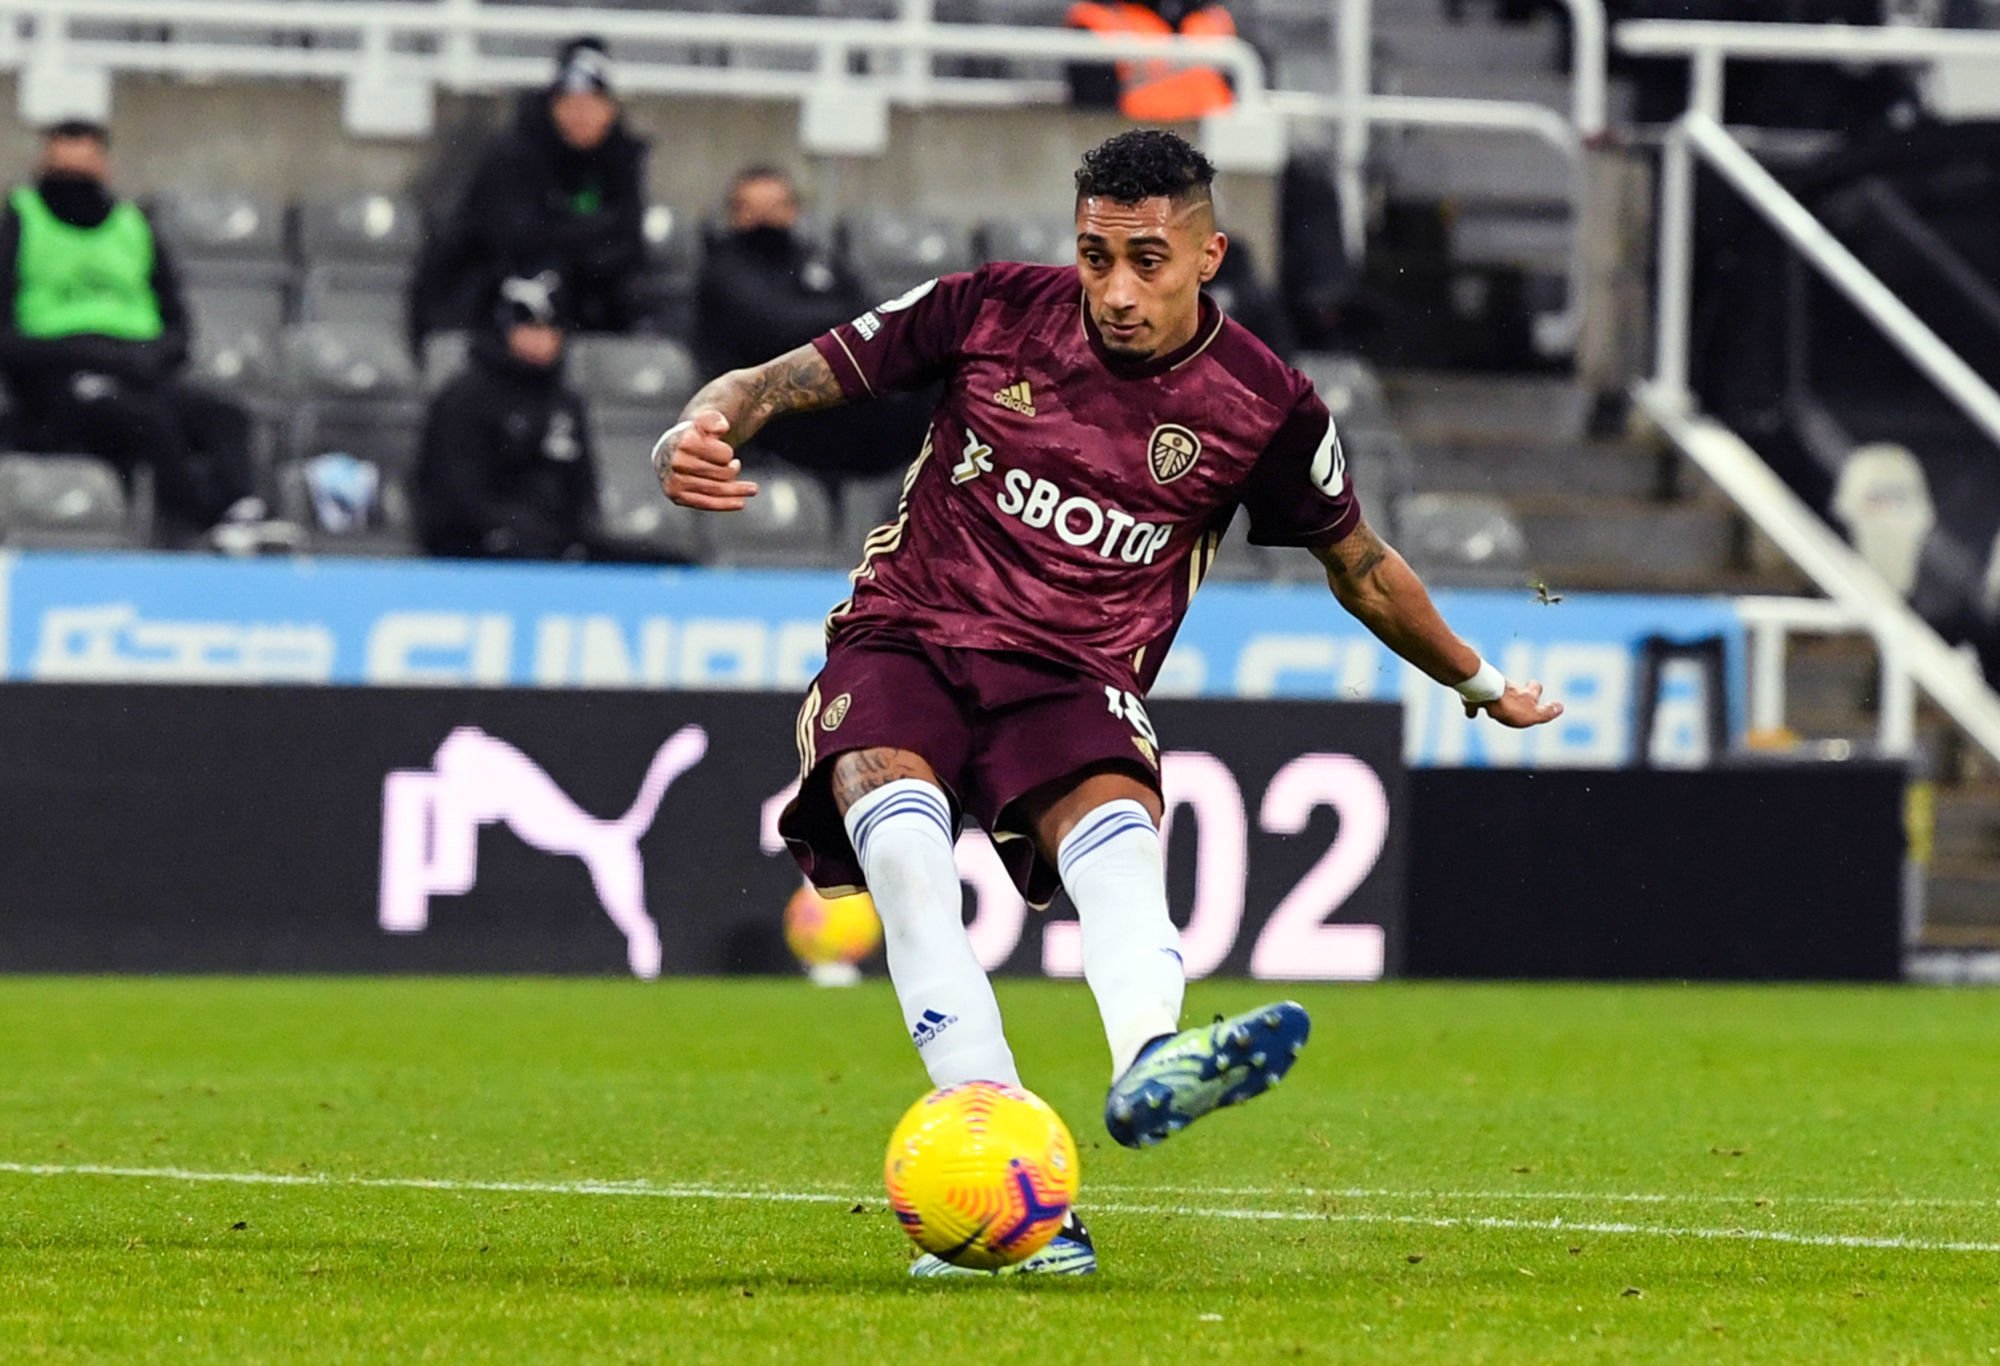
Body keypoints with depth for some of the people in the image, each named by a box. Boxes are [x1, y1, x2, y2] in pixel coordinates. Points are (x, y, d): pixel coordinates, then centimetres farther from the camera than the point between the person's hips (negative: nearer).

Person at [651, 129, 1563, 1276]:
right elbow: (789, 380, 5)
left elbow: (1360, 566, 21)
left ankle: (1151, 1062, -66)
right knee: (900, 833, -34)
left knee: (1120, 836, -35)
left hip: (1072, 685, 0)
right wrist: (699, 433, -17)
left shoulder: (1264, 403, 3)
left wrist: (1481, 685, 31)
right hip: (907, 640, 0)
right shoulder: (992, 312, 0)